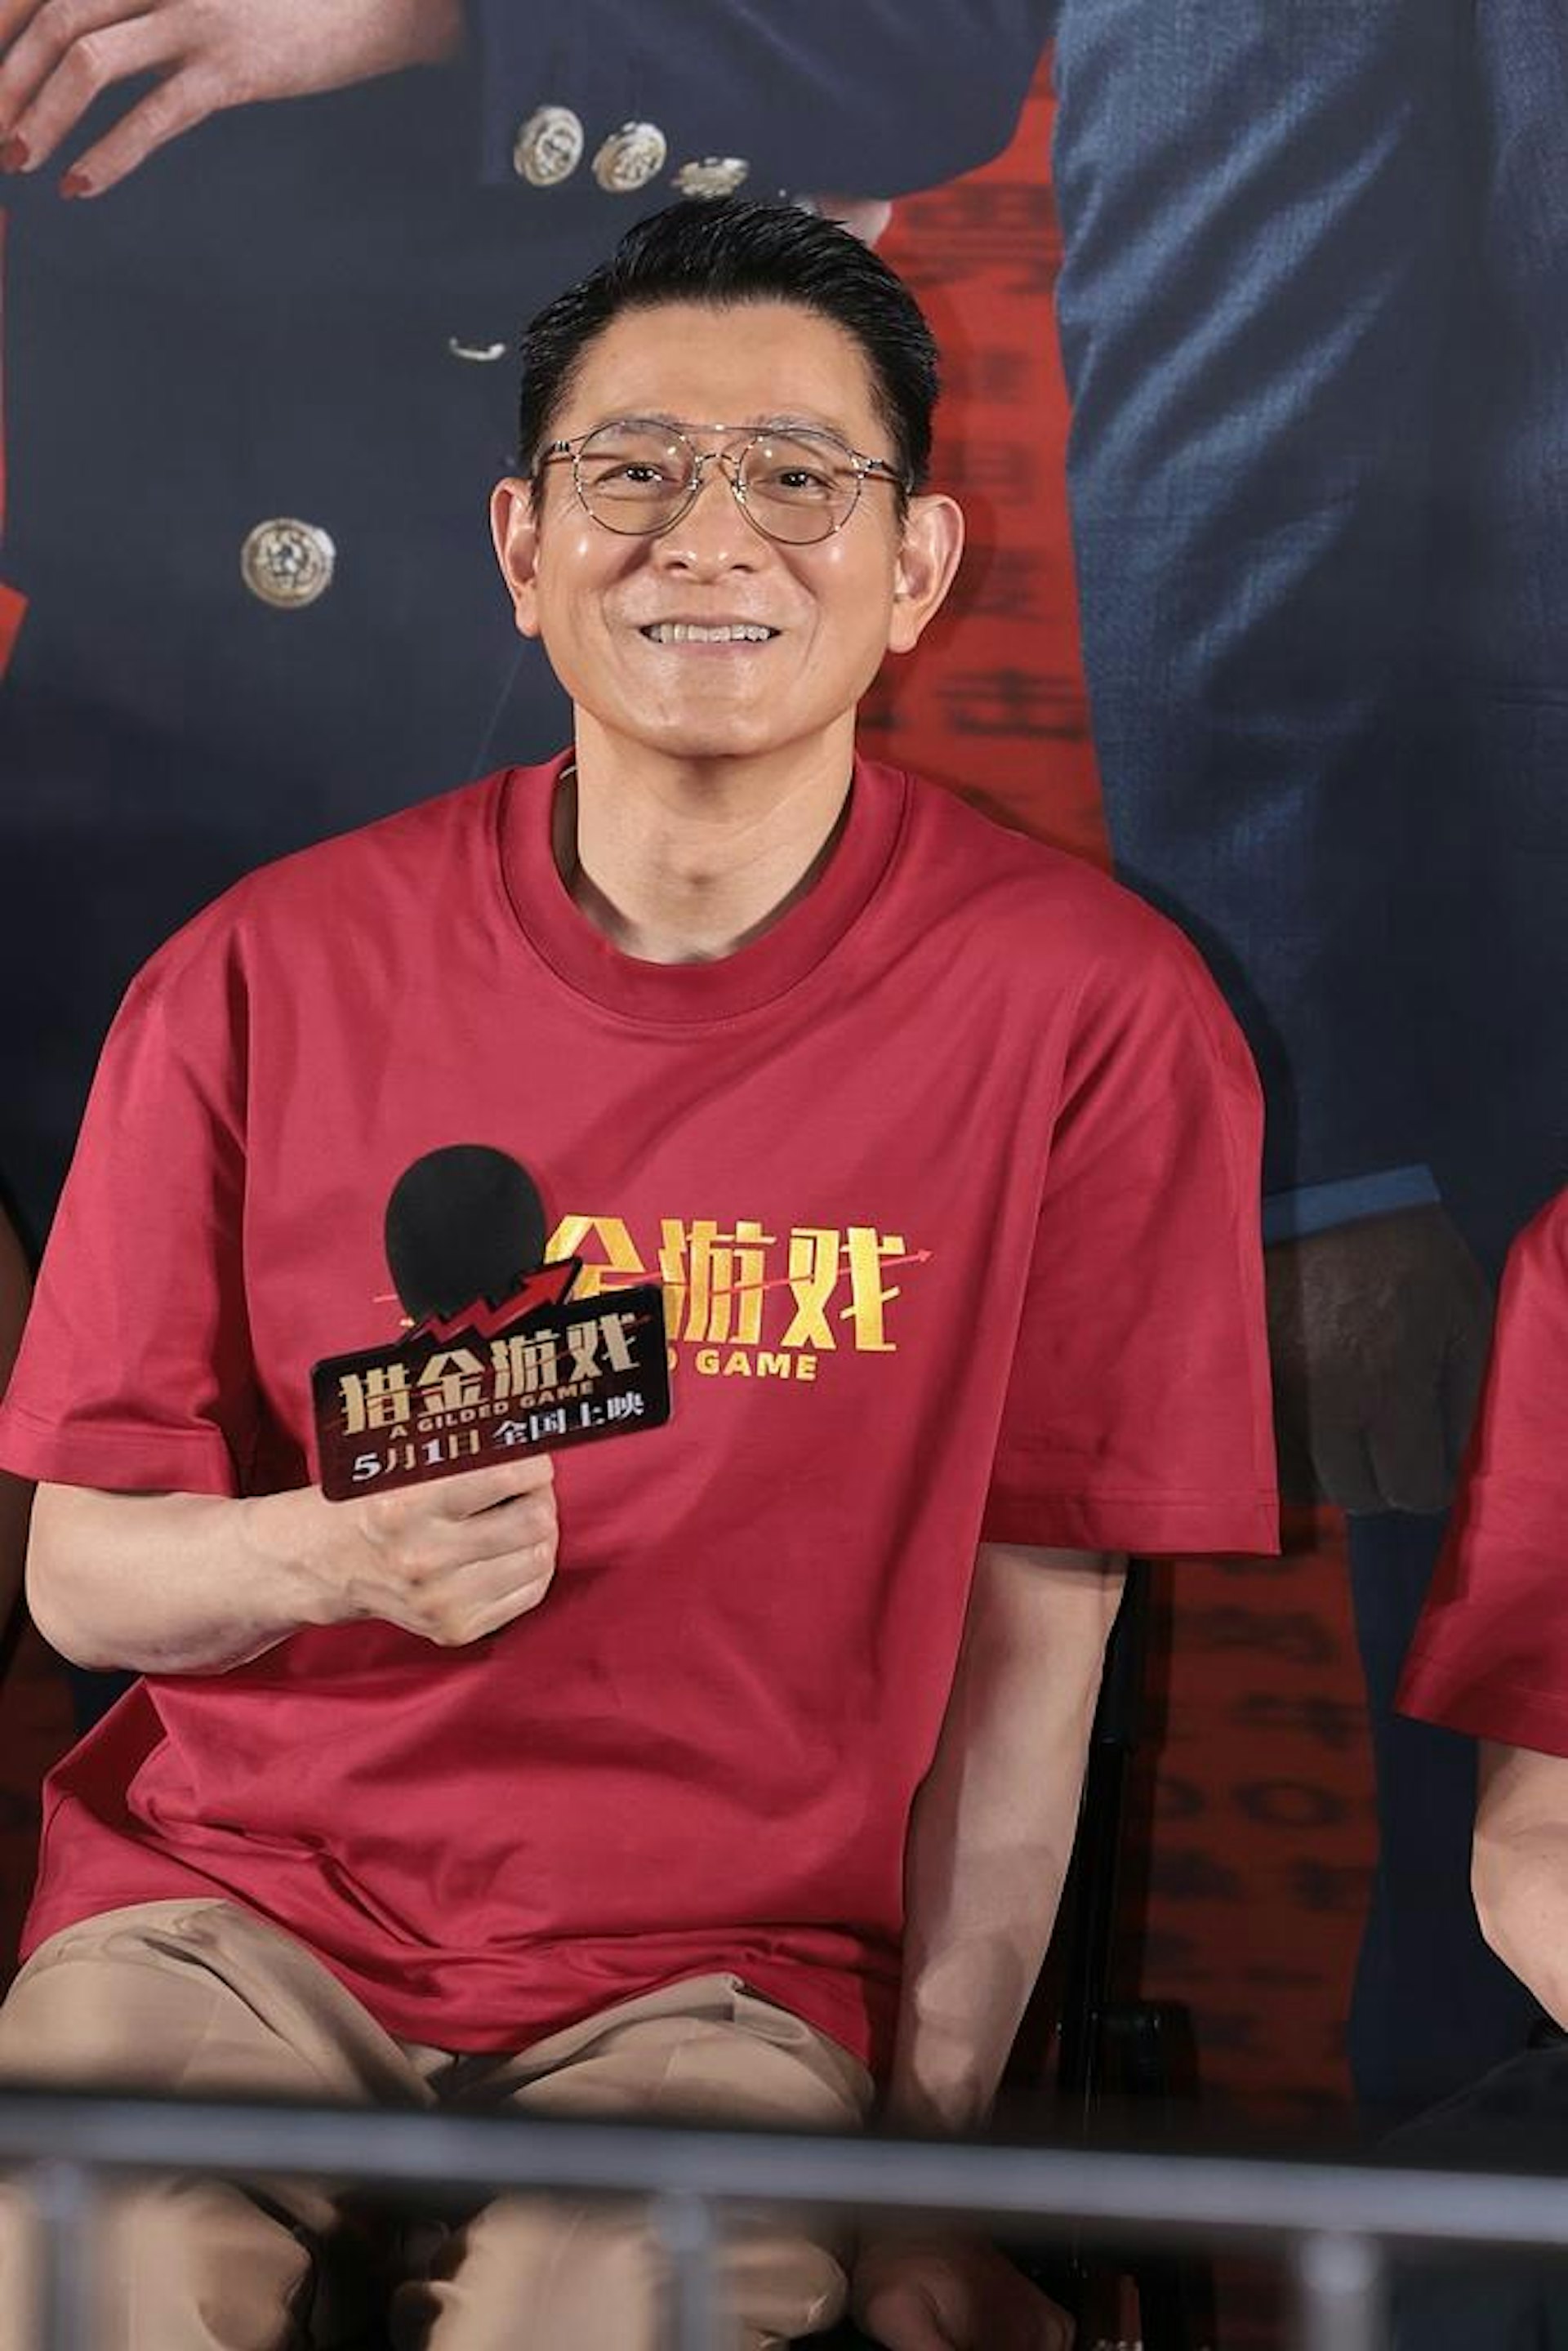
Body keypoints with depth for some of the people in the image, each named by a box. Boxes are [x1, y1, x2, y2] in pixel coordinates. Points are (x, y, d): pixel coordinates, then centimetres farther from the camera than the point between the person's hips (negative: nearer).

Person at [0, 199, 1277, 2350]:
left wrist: (934, 2157, -7)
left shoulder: (1087, 1008, -4)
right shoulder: (268, 973, 1)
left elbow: (1035, 1628, -1)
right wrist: (333, 1554, -19)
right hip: (237, 1897, 1)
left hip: (724, 1963, -1)